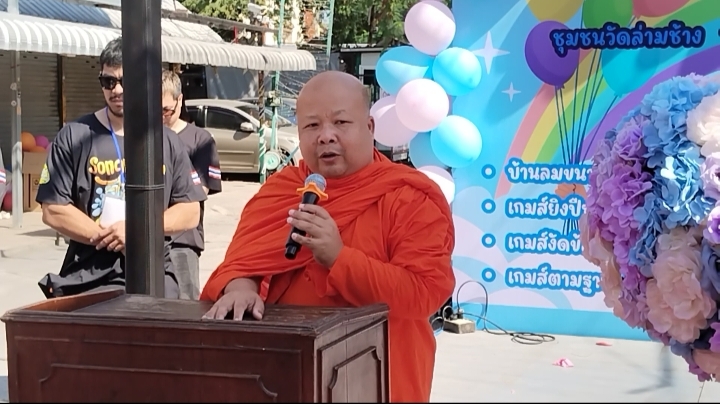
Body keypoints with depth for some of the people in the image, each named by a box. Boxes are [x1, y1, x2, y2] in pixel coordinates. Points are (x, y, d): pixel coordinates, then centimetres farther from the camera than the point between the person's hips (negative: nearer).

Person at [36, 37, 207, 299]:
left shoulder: (167, 142, 7)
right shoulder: (74, 136, 0)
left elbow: (190, 211, 5)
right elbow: (53, 210, -4)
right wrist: (110, 238, -11)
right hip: (88, 279, -1)